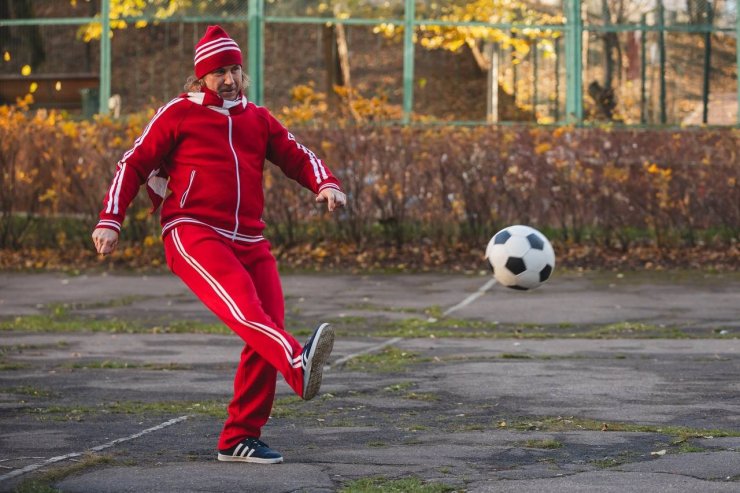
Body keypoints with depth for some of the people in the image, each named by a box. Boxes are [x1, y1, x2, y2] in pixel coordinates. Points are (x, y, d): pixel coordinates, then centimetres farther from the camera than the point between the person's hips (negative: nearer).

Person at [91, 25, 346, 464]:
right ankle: (299, 364, -59)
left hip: (249, 241, 6)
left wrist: (326, 184, -3)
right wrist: (110, 220, -3)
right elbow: (134, 164, 8)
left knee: (266, 332, -6)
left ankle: (239, 439, 2)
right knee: (240, 301, -32)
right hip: (192, 233, -6)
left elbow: (298, 157, 20)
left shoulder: (257, 119, 22)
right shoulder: (179, 113, 9)